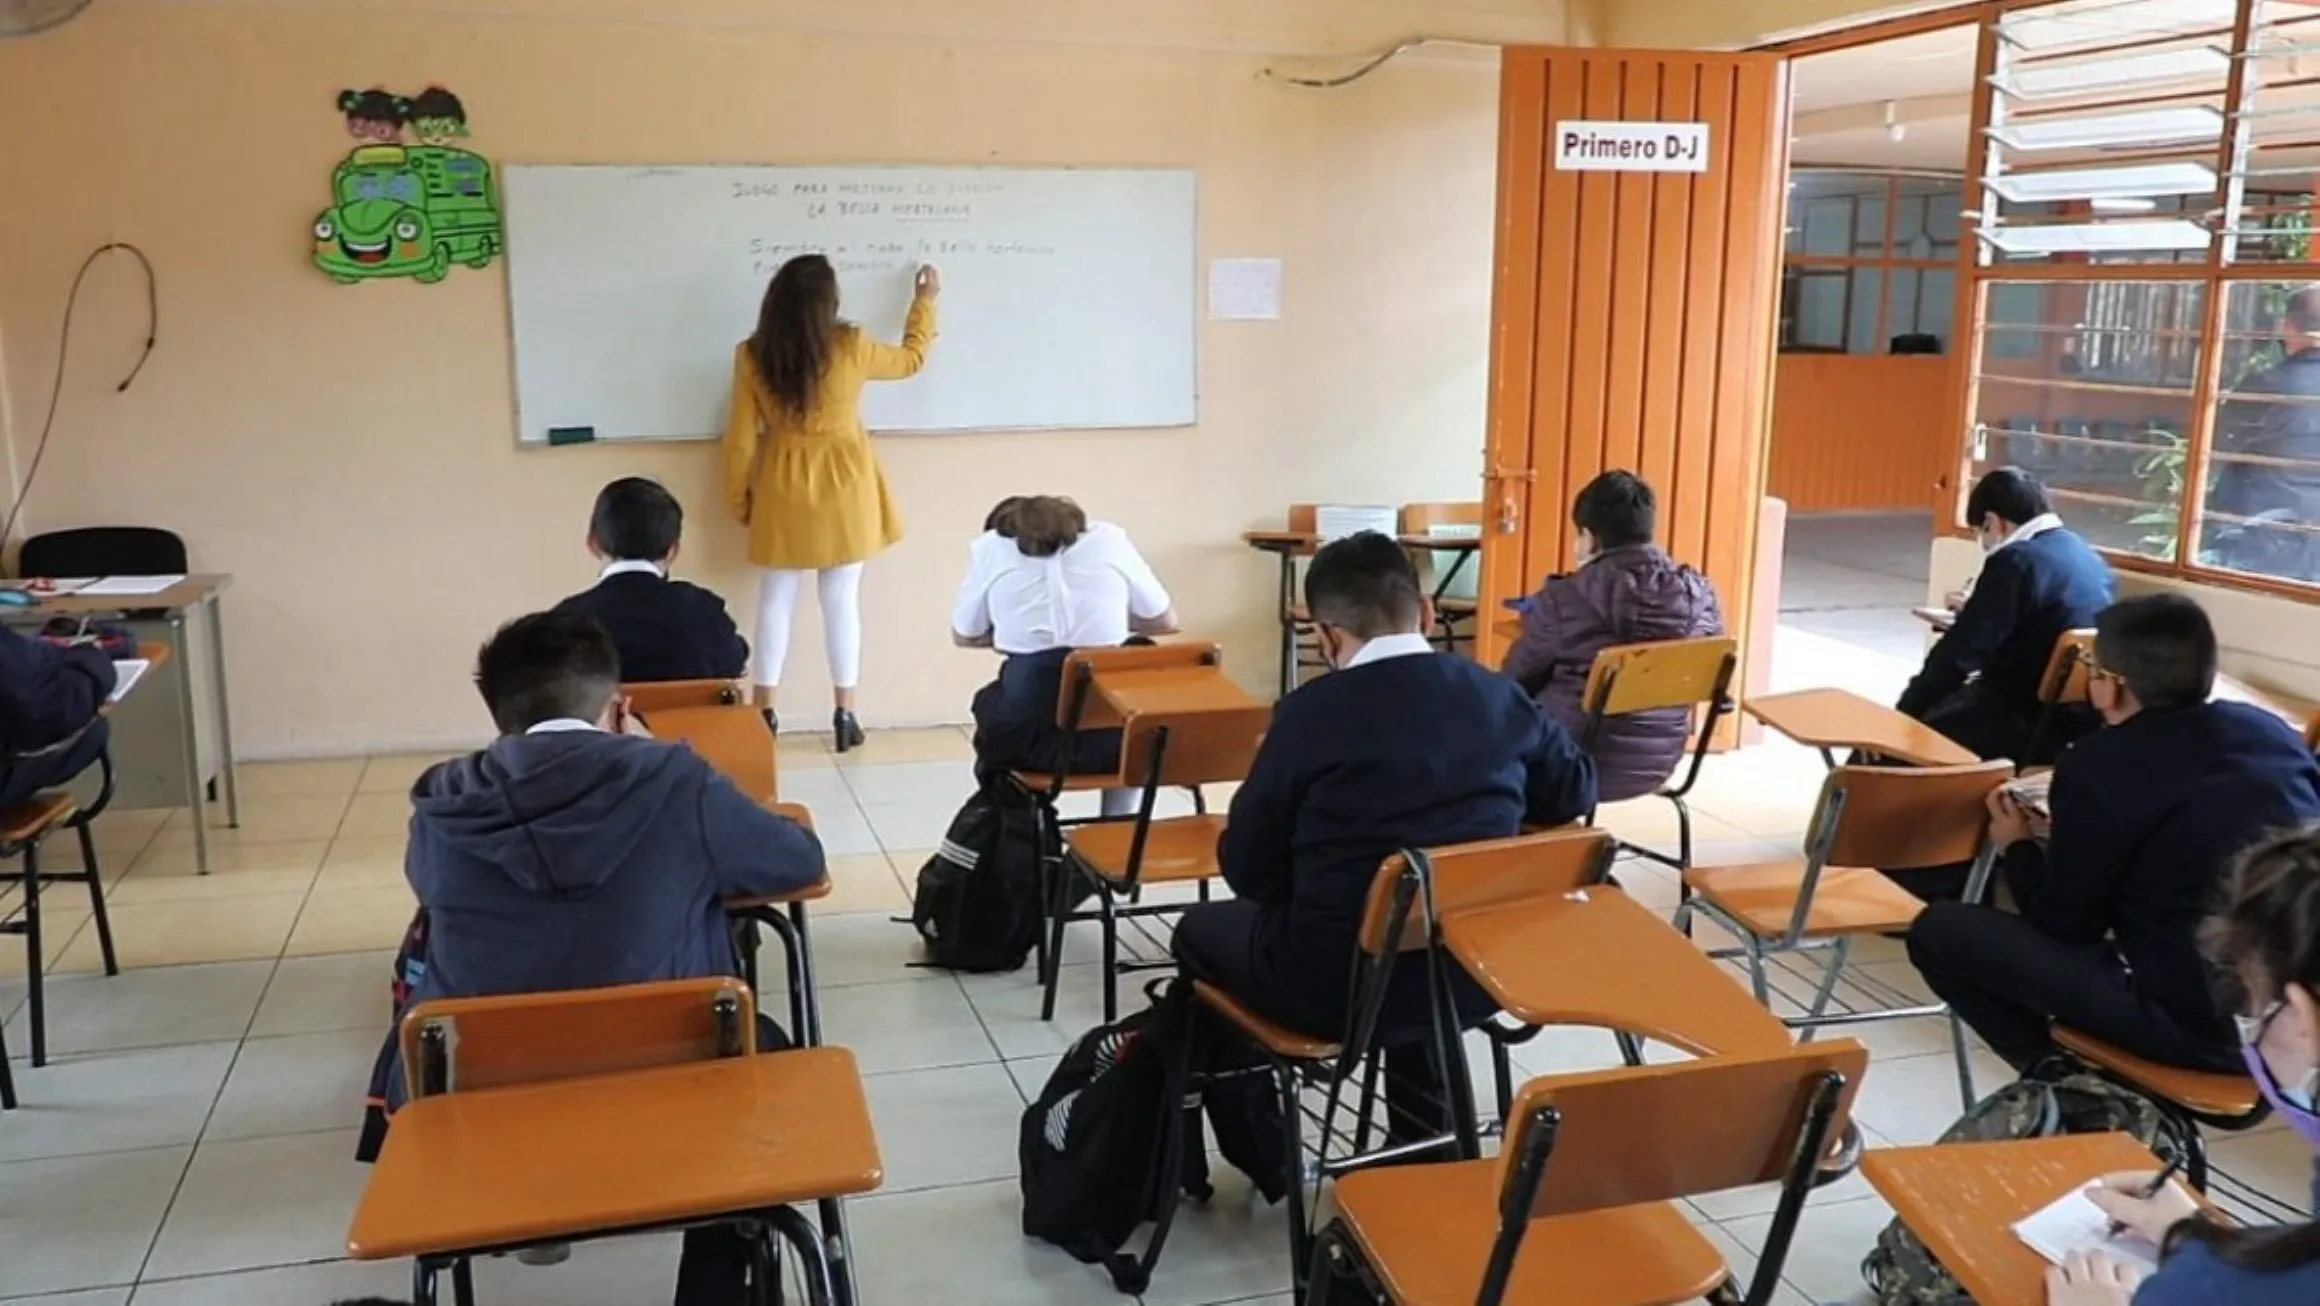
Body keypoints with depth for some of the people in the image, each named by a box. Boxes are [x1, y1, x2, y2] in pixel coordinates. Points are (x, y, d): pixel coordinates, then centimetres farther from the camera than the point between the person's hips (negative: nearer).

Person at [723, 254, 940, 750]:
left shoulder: (752, 356, -9)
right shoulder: (851, 347, -12)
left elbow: (741, 437, -5)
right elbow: (910, 359, 8)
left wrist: (738, 498, 8)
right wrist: (925, 301, 22)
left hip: (782, 492, 1)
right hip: (842, 490, -1)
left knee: (775, 600, 10)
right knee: (842, 600, 6)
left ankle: (765, 711, 13)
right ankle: (845, 713, 10)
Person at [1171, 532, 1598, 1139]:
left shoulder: (1312, 709, -15)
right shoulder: (1498, 694, -2)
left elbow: (1246, 868, -7)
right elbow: (1575, 792, 15)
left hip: (1340, 985, -4)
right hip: (1473, 973, 5)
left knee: (1201, 931, 23)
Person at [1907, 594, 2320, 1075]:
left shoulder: (2099, 766, -12)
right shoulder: (2272, 730, 5)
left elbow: (2065, 925, -3)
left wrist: (2017, 847, 15)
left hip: (2194, 1021, -7)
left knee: (1938, 929, 0)